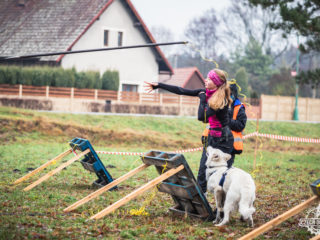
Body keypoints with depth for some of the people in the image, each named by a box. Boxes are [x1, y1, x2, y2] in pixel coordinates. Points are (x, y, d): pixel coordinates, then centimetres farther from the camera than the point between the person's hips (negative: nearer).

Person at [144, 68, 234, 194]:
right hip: (211, 136, 8)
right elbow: (181, 91, 3)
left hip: (223, 139, -8)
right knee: (203, 169, 6)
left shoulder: (222, 99, -22)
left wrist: (202, 99, -16)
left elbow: (202, 116, -29)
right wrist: (158, 85, 3)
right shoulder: (206, 92, 1)